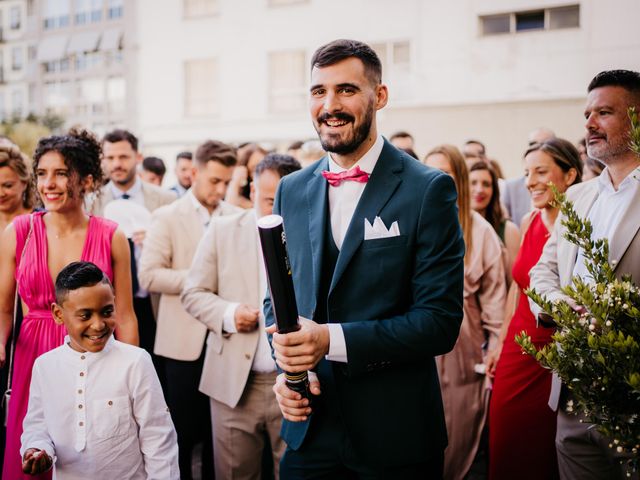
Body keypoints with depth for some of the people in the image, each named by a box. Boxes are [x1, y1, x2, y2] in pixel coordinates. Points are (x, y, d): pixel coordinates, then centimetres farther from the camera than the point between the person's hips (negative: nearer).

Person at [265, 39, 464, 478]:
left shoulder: (428, 189, -10)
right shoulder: (292, 191, 5)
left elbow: (440, 320, -14)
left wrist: (332, 340, -23)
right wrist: (285, 367, -7)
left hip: (394, 436, -3)